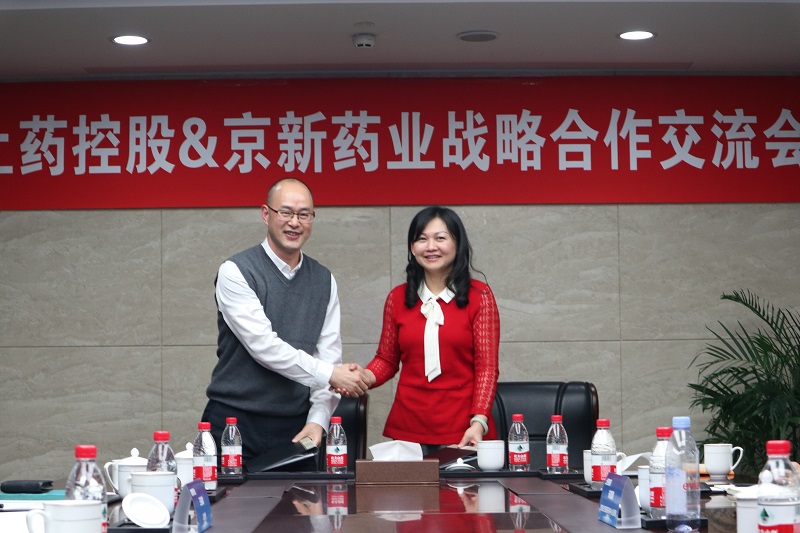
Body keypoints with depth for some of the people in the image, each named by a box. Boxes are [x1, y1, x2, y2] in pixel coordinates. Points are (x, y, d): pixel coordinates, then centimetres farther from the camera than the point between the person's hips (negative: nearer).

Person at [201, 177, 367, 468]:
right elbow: (263, 345, -17)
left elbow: (329, 355, 3)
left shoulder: (324, 281, 8)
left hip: (295, 428, 4)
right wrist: (329, 374, -18)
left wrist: (318, 420, -9)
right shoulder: (236, 272, -7)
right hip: (236, 423, -3)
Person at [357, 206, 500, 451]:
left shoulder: (478, 296, 1)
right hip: (408, 428, 2)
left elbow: (487, 366, -3)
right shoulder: (398, 298, 9)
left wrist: (479, 421, -15)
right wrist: (365, 377, -6)